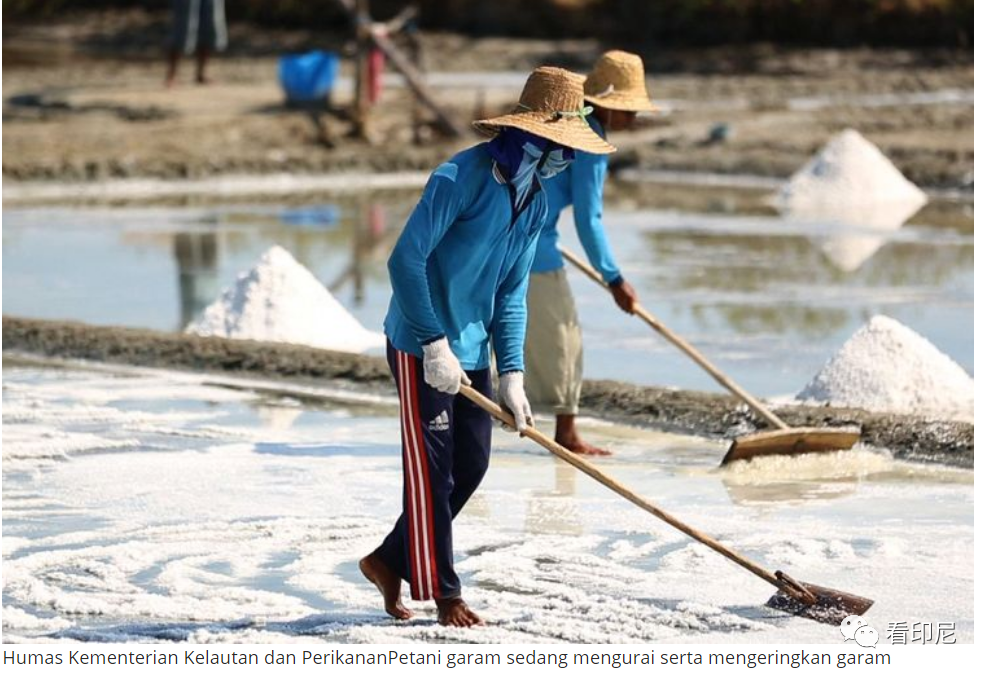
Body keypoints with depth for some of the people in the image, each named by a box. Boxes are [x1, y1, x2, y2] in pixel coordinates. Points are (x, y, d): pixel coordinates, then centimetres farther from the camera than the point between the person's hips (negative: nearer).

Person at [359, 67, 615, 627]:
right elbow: (406, 260, -23)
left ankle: (391, 561, 24)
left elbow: (512, 291, 10)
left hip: (472, 349, 8)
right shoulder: (461, 177, -20)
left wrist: (511, 374, 3)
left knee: (471, 466, 10)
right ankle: (443, 592, 6)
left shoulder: (537, 199, 5)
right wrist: (436, 345, -23)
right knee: (432, 469, -3)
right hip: (422, 347, -8)